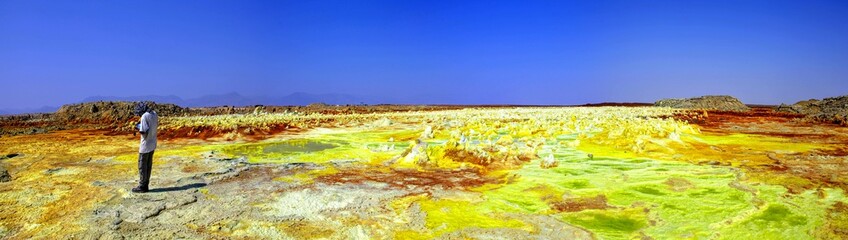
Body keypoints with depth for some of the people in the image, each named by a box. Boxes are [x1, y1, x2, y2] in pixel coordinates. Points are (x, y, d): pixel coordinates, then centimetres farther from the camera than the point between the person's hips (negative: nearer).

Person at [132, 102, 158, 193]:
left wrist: (138, 128, -4)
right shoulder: (154, 114, 4)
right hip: (152, 144, 8)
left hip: (145, 145, -8)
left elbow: (143, 132, -23)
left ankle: (142, 186, 10)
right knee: (148, 165, 13)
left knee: (142, 166, 3)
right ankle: (146, 185, 20)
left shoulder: (144, 117, -20)